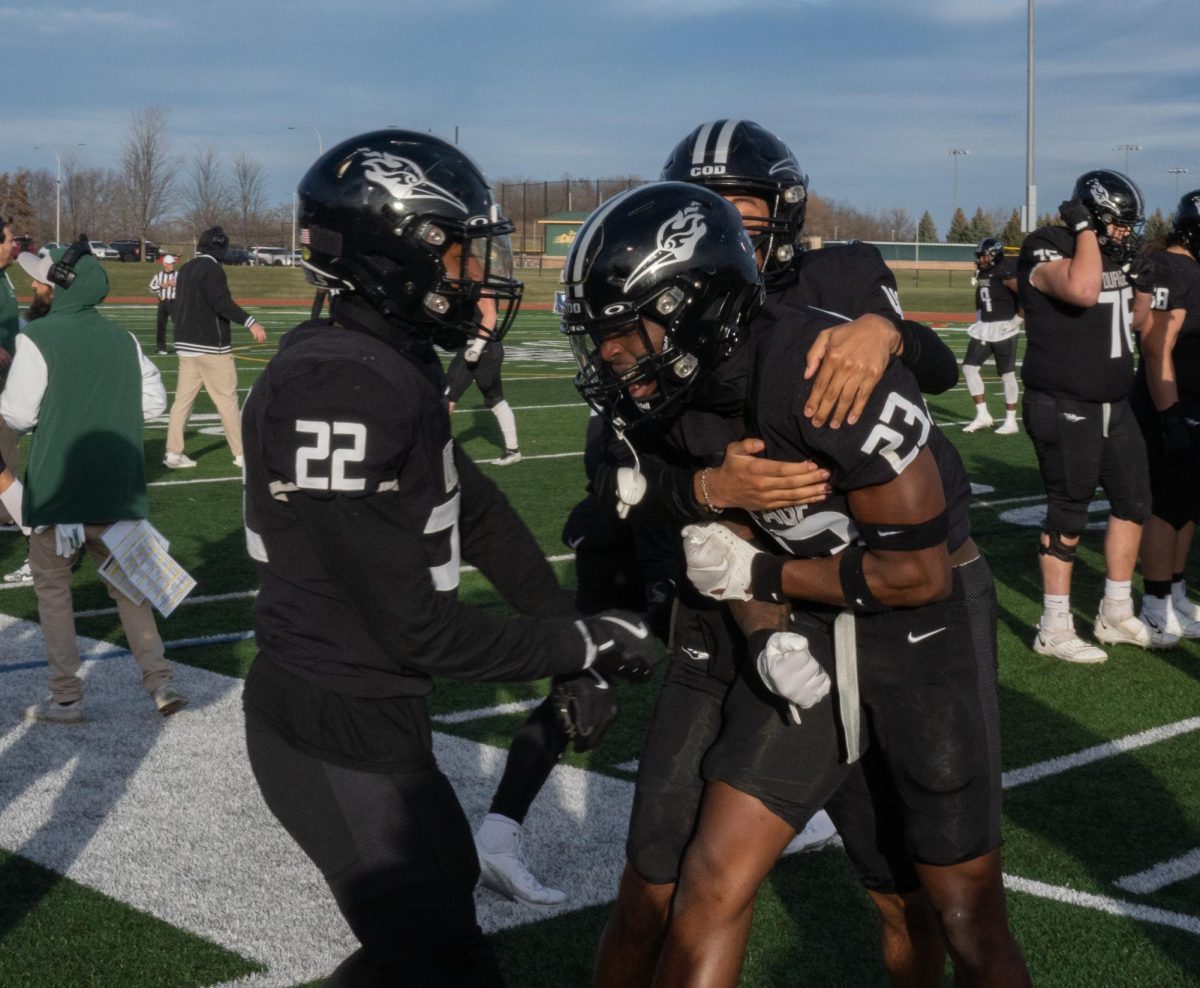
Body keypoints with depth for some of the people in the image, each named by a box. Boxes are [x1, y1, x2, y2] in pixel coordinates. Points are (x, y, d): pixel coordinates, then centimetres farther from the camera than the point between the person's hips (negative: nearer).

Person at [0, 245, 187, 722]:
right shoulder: (122, 338, 3)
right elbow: (154, 400, 6)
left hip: (58, 487, -5)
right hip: (117, 487, 5)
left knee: (52, 584, 10)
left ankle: (66, 697, 10)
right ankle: (159, 680, 11)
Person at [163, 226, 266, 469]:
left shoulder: (185, 269, 15)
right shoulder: (212, 269, -12)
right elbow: (222, 303, -25)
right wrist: (250, 322, -33)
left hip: (185, 344, 8)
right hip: (211, 347, -8)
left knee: (183, 398, 7)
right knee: (227, 399, -2)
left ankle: (173, 453, 4)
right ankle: (241, 454, 2)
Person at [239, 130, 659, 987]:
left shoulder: (391, 369, 4)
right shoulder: (340, 389, -26)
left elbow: (476, 512, 13)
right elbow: (417, 626, -24)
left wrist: (575, 638, 8)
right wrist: (581, 644, -14)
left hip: (376, 706, 10)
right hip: (337, 734, -10)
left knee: (446, 889, 28)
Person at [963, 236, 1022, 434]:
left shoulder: (1006, 273, -16)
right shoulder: (981, 273, 9)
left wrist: (1017, 319, -17)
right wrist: (979, 318, 16)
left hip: (1004, 329, -8)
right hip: (983, 328, 8)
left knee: (1008, 374, 0)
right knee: (969, 367, 2)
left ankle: (1011, 420, 9)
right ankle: (982, 415, 9)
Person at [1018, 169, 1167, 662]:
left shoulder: (1113, 253, 11)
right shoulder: (1046, 249, -14)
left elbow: (1127, 318, 21)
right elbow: (1083, 292, -35)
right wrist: (1087, 229, -23)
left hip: (1114, 404, 8)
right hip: (1063, 408, -8)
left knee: (1133, 501, 12)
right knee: (1068, 514, -1)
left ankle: (1116, 614, 25)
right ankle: (1053, 630, 10)